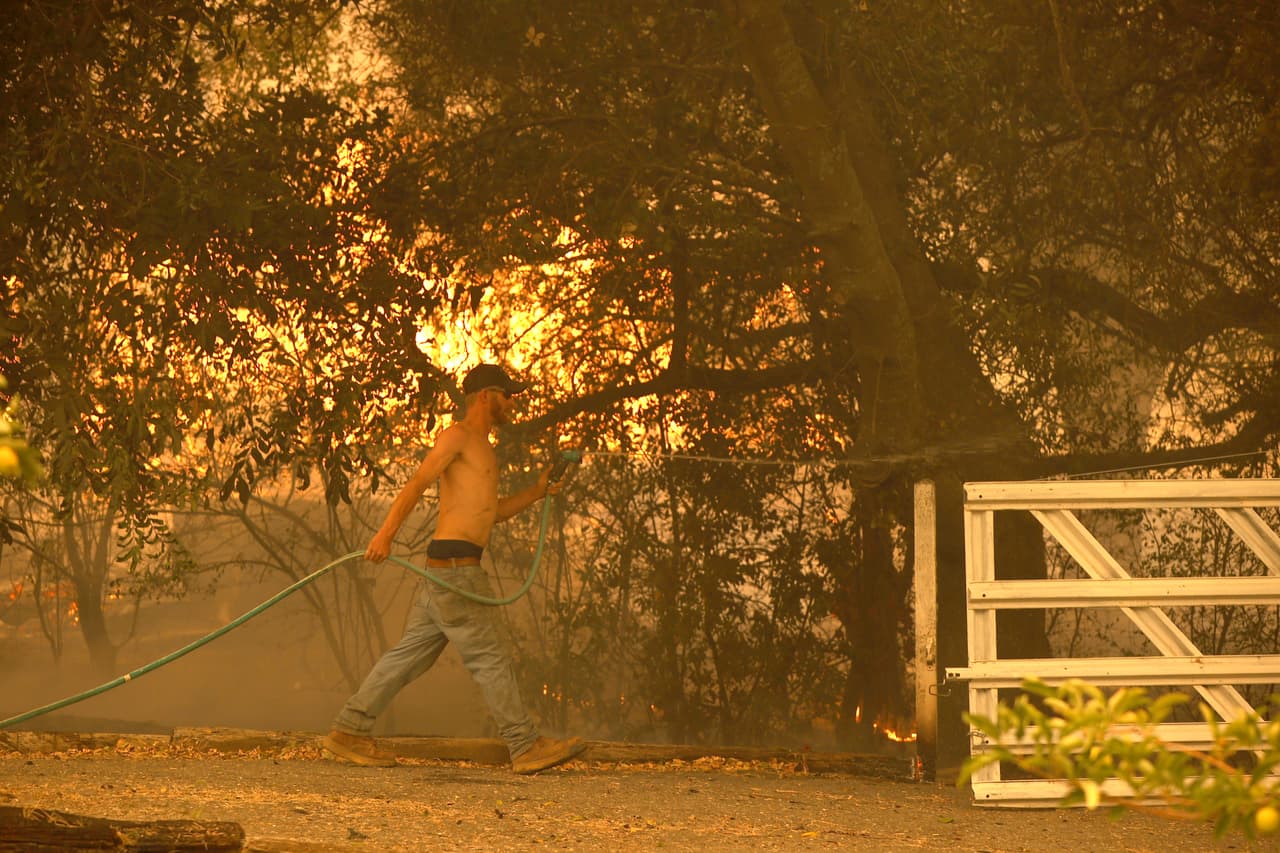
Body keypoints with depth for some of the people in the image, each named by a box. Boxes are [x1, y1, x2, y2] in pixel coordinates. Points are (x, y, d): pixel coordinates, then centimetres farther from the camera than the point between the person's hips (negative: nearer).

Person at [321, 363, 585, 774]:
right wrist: (386, 533, -28)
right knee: (489, 659, -6)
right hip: (454, 562, -10)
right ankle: (525, 747, -4)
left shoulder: (481, 447, 25)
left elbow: (492, 511, 31)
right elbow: (416, 483, -17)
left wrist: (535, 493, 18)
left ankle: (350, 731, 9)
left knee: (411, 653, 8)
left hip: (454, 569, 10)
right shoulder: (457, 436, -6)